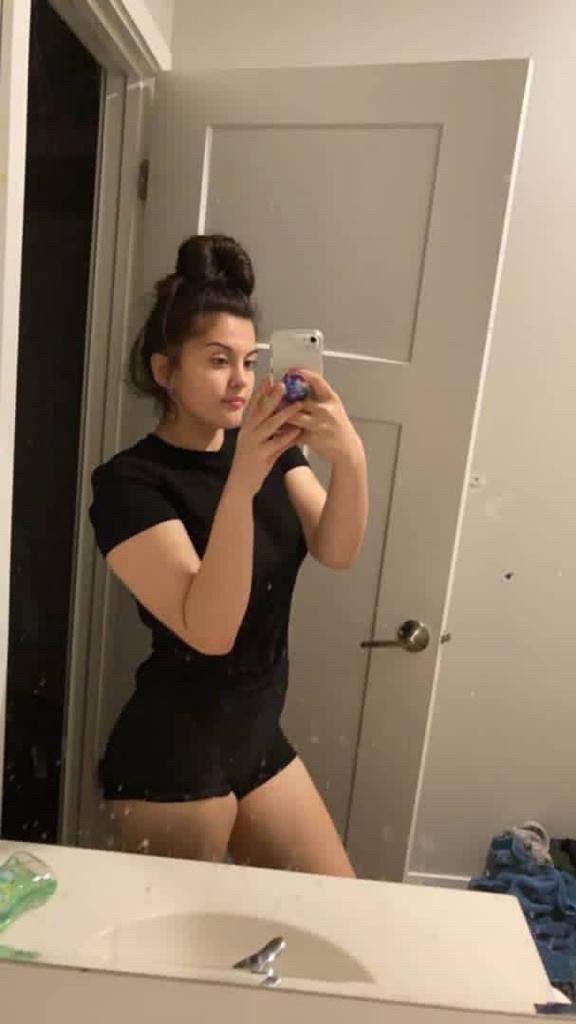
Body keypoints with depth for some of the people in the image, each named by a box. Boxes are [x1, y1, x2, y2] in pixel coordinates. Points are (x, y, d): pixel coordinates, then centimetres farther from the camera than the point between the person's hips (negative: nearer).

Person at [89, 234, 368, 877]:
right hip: (172, 757, -6)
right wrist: (242, 481, -40)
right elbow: (209, 630, -28)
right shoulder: (129, 482, -17)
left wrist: (351, 460, -32)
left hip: (258, 737, 6)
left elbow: (335, 552, -13)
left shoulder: (272, 446, 1)